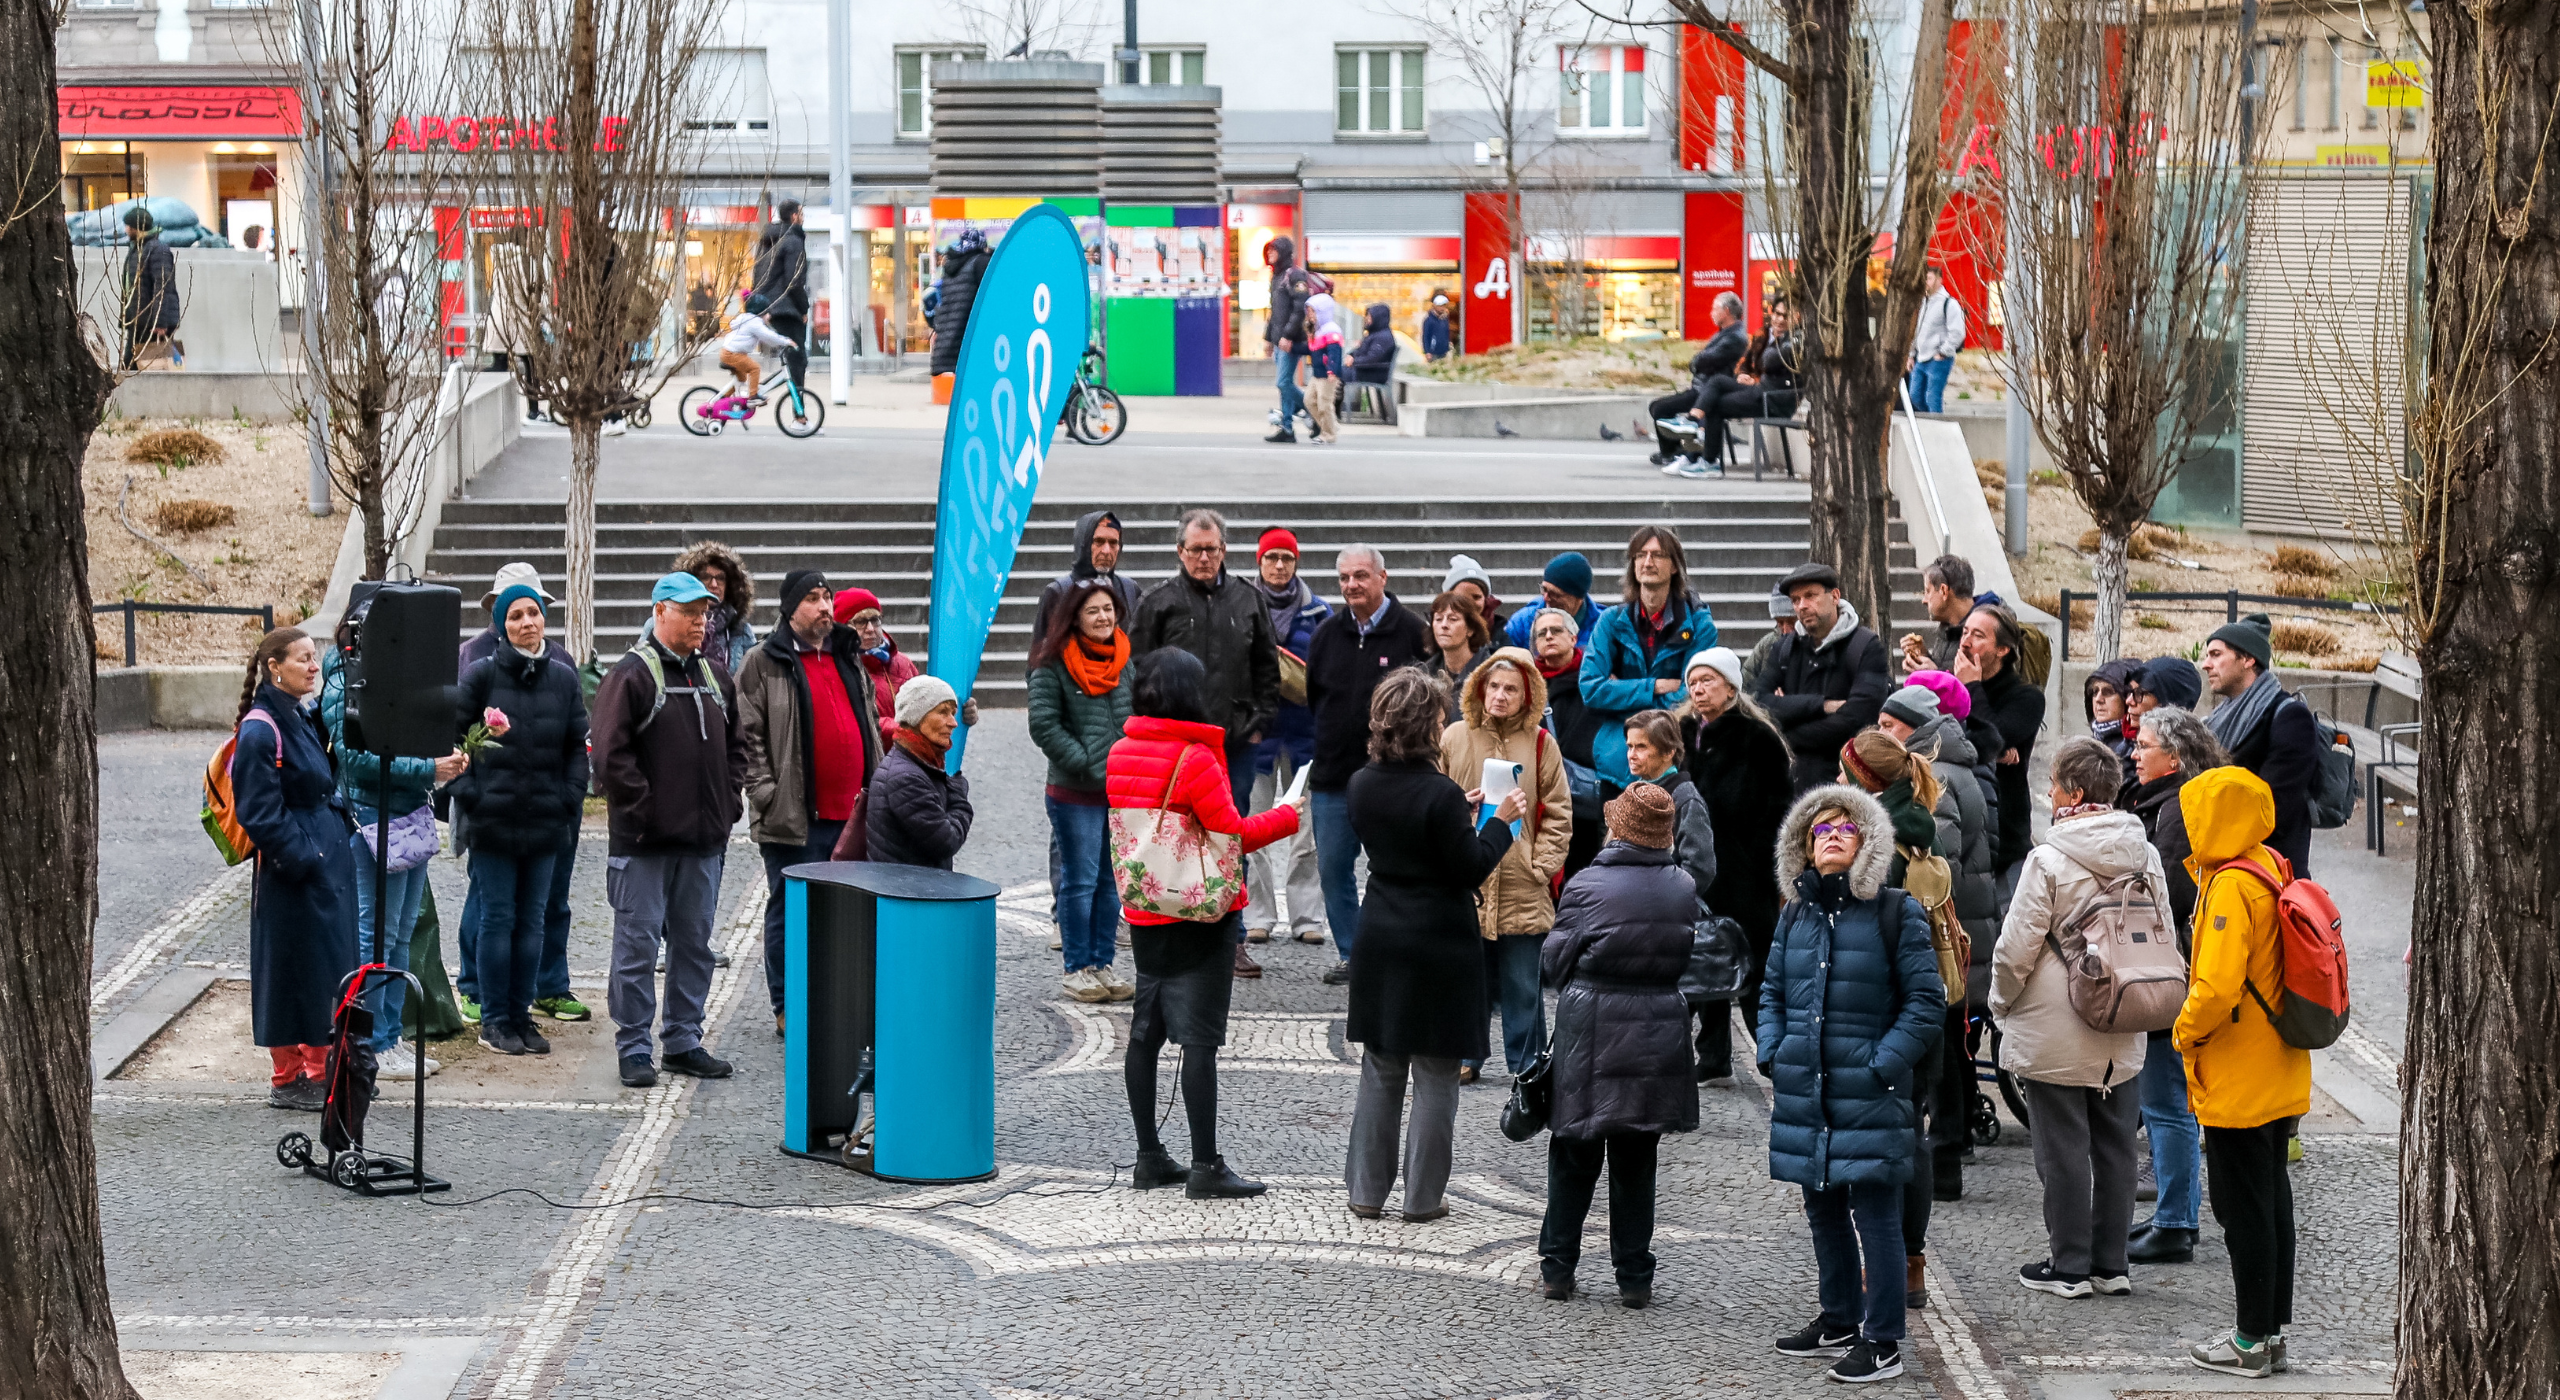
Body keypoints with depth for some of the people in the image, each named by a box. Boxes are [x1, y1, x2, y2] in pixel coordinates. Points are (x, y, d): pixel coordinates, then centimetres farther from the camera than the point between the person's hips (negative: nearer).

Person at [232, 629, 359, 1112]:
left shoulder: (305, 720, 13)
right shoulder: (261, 730, -15)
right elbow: (259, 811, -18)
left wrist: (338, 843, 11)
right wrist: (300, 857, -19)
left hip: (328, 860, 9)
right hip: (292, 869, -9)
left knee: (332, 964, 12)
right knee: (294, 967, -2)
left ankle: (321, 1072, 20)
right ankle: (288, 1078, 7)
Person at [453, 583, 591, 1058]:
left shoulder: (563, 678, 7)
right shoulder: (481, 675, -4)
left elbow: (577, 745, 13)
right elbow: (453, 737, -1)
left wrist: (570, 797, 2)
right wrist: (468, 794, -9)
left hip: (545, 822, 4)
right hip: (493, 821, -4)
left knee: (532, 920, 9)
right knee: (498, 919, 0)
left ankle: (521, 1015, 17)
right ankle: (494, 1020, 8)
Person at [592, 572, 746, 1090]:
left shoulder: (716, 678, 13)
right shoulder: (630, 676, -9)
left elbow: (736, 747, 21)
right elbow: (610, 753, -14)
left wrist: (727, 804, 9)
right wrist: (643, 809, -16)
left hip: (704, 837, 7)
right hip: (643, 841, -7)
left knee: (694, 941, 12)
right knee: (638, 944, -2)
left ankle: (683, 1042, 21)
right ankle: (634, 1048, 4)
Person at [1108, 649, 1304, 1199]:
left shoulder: (1120, 754, 4)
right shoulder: (1194, 758, -17)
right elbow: (1234, 834, -16)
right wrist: (1287, 816, -4)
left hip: (1143, 915, 7)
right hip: (1199, 917, -7)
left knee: (1145, 1031, 11)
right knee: (1199, 1038, -4)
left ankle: (1149, 1158, 17)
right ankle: (1206, 1166, -2)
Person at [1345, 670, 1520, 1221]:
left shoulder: (1363, 785, 0)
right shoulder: (1440, 794, -20)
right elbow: (1472, 870, -15)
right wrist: (1499, 820, -3)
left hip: (1380, 942, 6)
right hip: (1440, 944, -6)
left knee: (1380, 1071, 15)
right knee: (1435, 1076, 5)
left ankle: (1367, 1190, 18)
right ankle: (1423, 1197, 10)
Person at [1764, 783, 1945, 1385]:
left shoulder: (1895, 913, -6)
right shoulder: (1796, 914, 10)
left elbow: (1926, 1001, -6)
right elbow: (1773, 991, 20)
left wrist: (1882, 1066, -12)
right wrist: (1772, 1058, 6)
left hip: (1868, 1096, -6)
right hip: (1805, 1093, 6)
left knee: (1875, 1216, -3)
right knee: (1823, 1210, 16)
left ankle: (1882, 1341, 3)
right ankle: (1839, 1319, 31)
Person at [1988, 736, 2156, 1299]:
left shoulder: (2049, 861, -17)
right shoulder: (2145, 857, 2)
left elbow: (2017, 949, -14)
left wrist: (2002, 1002, 3)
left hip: (2055, 1034, -6)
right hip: (2122, 1036, 6)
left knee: (2063, 1151, 2)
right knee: (2115, 1147, 13)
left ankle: (2069, 1266, 7)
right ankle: (2111, 1263, 19)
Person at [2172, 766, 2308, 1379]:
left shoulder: (2230, 887, -20)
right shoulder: (2273, 870, 8)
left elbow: (2217, 989, -26)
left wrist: (2185, 1030, -11)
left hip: (2237, 1084, -9)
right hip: (2281, 1080, 9)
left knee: (2244, 1207, -2)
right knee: (2271, 1200, 15)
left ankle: (2252, 1340, 4)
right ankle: (2272, 1329, 22)